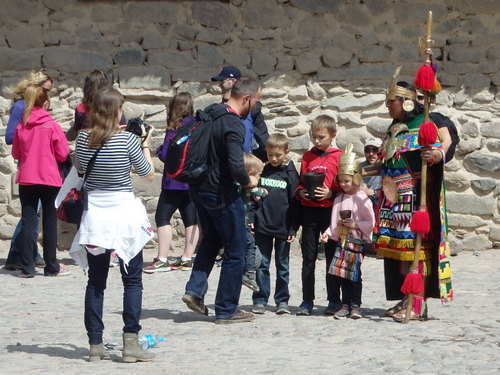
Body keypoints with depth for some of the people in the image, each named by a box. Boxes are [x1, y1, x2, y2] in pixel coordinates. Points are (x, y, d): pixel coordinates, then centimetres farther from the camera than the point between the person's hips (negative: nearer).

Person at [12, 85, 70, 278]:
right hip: (50, 179, -2)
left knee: (28, 223, 5)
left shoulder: (21, 127, -1)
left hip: (26, 180, 2)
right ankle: (51, 267, 10)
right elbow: (63, 154, -7)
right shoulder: (52, 126, -10)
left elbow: (16, 153, 9)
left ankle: (27, 267, 2)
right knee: (50, 223, 6)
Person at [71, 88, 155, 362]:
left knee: (96, 281, 9)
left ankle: (95, 344, 7)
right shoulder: (127, 140, -11)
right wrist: (145, 146, 12)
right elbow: (148, 175, -2)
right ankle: (130, 342, -3)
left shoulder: (83, 139, -1)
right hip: (123, 212, -3)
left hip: (94, 215, 3)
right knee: (132, 280, 4)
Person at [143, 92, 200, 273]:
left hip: (176, 180, -7)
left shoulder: (175, 128, -12)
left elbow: (165, 155, -14)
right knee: (190, 219, 8)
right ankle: (186, 259, 11)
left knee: (162, 217, -4)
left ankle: (162, 260, -10)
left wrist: (159, 148, 5)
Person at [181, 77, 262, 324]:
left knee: (211, 239, 28)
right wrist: (248, 181, -10)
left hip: (198, 189, 8)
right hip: (221, 193, -8)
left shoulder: (209, 113, 6)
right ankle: (226, 310, 9)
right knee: (235, 252, 5)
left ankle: (195, 290, 15)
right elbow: (236, 166, -30)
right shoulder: (233, 125, -21)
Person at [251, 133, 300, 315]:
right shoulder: (261, 171, 5)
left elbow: (295, 202, 0)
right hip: (262, 226, 1)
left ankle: (282, 301, 13)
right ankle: (260, 300, 8)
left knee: (282, 266, 7)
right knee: (262, 264, 3)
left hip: (283, 227, -1)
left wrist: (293, 228, -5)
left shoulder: (290, 173, 0)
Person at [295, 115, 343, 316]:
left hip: (330, 210, -3)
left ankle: (334, 301, 9)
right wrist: (301, 192, -3)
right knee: (308, 257, 4)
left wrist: (331, 193, -16)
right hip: (309, 210, 3)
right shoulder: (307, 157, 12)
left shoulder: (339, 156, 0)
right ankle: (307, 301, 8)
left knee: (332, 256, 3)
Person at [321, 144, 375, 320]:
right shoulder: (339, 199, 12)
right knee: (342, 273, 4)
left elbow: (370, 222, -7)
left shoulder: (363, 199, -6)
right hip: (342, 240, 6)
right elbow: (335, 221, 15)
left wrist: (356, 224, -18)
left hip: (357, 240, -6)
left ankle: (355, 305, 1)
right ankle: (345, 305, 10)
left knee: (354, 272, -6)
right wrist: (328, 233, 0)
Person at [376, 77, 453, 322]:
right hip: (394, 198, 8)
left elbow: (441, 149, -18)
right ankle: (405, 300, 13)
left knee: (414, 245, -11)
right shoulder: (393, 131, 19)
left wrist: (436, 156, -38)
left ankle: (418, 304, -12)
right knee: (396, 247, 7)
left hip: (415, 198, -8)